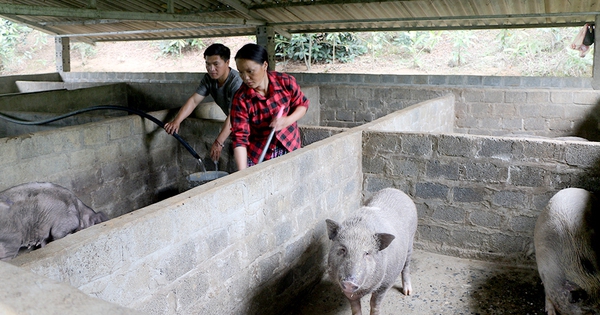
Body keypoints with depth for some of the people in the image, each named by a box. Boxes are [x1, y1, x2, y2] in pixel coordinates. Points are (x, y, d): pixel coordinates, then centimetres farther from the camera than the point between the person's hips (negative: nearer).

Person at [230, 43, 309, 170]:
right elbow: (240, 137, -20)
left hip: (290, 148, 1)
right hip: (257, 155, -1)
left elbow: (302, 104, 2)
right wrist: (243, 173, -31)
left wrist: (287, 120, -20)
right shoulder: (241, 99, -18)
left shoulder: (286, 82, -14)